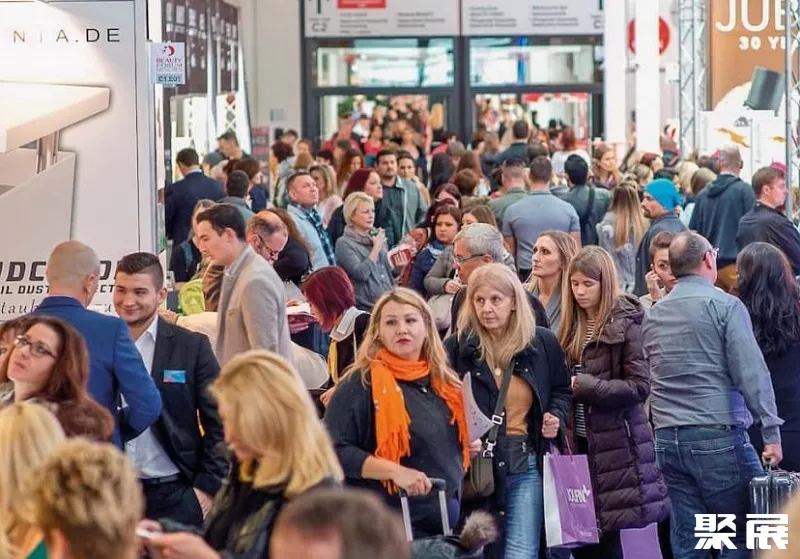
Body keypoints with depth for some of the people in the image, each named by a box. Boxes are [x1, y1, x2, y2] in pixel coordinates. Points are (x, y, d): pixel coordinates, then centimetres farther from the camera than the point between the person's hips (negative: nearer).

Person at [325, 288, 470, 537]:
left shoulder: (444, 382, 11)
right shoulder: (361, 383, -11)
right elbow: (334, 450, -19)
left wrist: (469, 446, 4)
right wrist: (395, 472, -26)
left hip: (448, 520, 7)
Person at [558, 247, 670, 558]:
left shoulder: (625, 323, -8)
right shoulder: (572, 325, 11)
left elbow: (639, 386, -14)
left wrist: (584, 386, -18)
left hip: (614, 442, -6)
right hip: (578, 440, 6)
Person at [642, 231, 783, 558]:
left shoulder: (653, 315, 13)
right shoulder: (724, 305, -5)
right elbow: (752, 373, -10)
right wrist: (771, 431, -9)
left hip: (667, 440, 6)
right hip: (717, 436, -6)